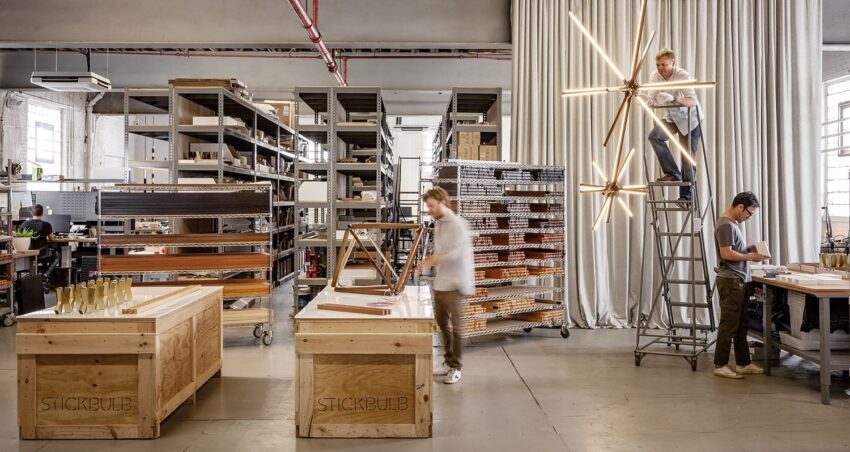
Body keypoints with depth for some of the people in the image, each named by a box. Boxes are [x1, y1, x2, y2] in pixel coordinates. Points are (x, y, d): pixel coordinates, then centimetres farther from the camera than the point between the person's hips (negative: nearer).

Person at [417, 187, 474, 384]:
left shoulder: (456, 224, -15)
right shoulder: (438, 223, 12)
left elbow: (454, 253, -22)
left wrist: (430, 262, -19)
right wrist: (428, 262, 3)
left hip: (453, 283, -8)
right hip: (439, 282, 8)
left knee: (455, 326, 2)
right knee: (442, 323, 16)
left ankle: (455, 367, 13)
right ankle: (448, 361, 30)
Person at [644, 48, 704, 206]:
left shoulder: (683, 76, -24)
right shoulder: (655, 76, -9)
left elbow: (693, 101, -37)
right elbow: (651, 99, -9)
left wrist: (677, 100, -57)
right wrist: (644, 102, -32)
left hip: (690, 119, -4)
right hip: (671, 118, 4)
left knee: (688, 158, -5)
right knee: (654, 136, -25)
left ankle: (686, 196, 7)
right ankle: (672, 173, -15)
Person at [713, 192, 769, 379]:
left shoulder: (734, 223, 17)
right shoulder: (726, 225, -13)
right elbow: (727, 254, -20)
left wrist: (749, 249, 8)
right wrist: (750, 257, -11)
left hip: (741, 281, 10)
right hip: (730, 281, -10)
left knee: (741, 326, 14)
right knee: (729, 326, -4)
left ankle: (743, 363, 22)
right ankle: (720, 365, 3)